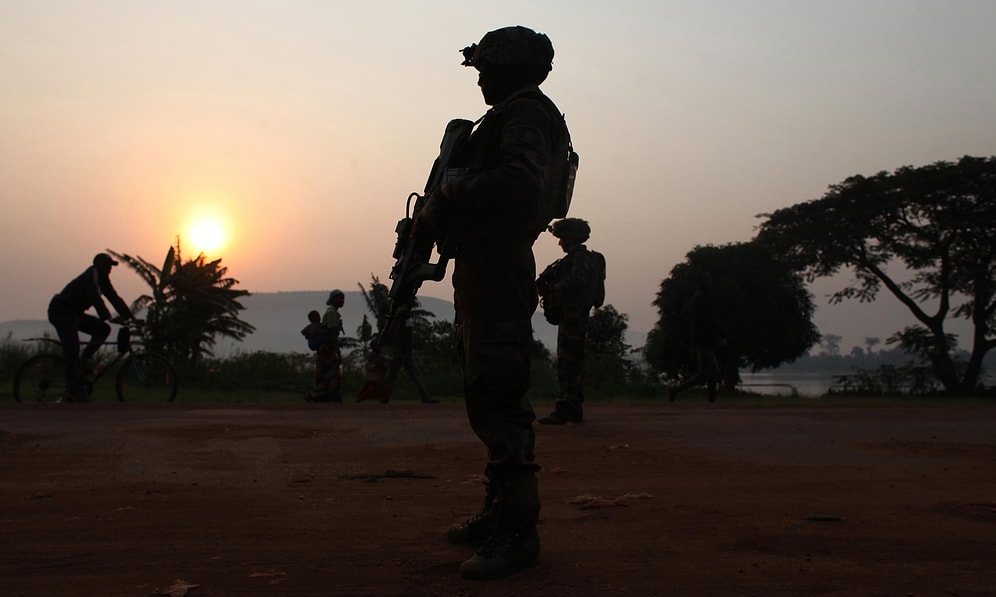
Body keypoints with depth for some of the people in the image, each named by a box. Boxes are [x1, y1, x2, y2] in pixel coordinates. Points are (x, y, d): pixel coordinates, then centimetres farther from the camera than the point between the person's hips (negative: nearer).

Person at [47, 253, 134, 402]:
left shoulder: (102, 278, 7)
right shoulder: (89, 277, -20)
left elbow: (114, 297, 6)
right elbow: (95, 299, -34)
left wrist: (130, 317, 0)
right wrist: (108, 317, -45)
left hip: (74, 314, 9)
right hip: (60, 313, -9)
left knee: (103, 330, -5)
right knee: (72, 349, -17)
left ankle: (82, 361, 3)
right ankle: (74, 392, -15)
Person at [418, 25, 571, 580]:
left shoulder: (527, 112, -5)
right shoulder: (513, 117, 27)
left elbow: (518, 181, -23)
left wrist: (445, 200, -15)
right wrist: (444, 209, 13)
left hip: (497, 267, -11)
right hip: (487, 268, 11)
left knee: (497, 396, -13)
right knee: (490, 394, 13)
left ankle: (518, 531, -9)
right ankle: (499, 513, 22)